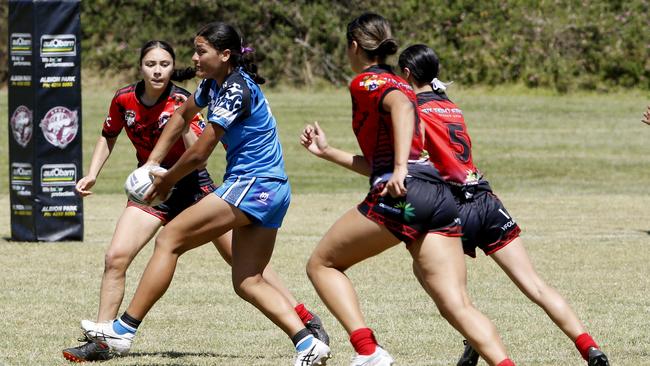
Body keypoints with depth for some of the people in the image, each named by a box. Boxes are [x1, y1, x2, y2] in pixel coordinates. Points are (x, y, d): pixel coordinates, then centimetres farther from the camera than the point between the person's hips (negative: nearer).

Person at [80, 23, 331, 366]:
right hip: (271, 192, 10)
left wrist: (167, 180, 3)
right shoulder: (214, 84, 12)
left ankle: (125, 328, -8)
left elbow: (199, 153, -13)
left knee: (169, 238, -7)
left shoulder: (235, 89, -16)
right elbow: (183, 113, 31)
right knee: (248, 282, 6)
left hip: (251, 184, -10)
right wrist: (153, 162, 25)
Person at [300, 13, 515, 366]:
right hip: (440, 195, 7)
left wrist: (400, 167, -28)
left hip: (402, 194, -7)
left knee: (321, 264, 11)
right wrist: (327, 151, 41)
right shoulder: (398, 84, 29)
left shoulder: (365, 82, 5)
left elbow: (401, 105, -19)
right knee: (457, 306, -3)